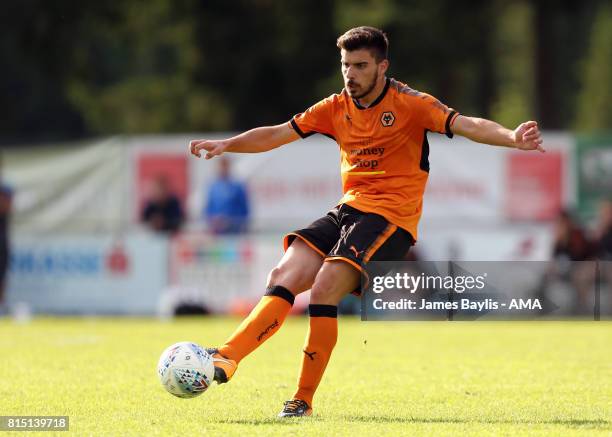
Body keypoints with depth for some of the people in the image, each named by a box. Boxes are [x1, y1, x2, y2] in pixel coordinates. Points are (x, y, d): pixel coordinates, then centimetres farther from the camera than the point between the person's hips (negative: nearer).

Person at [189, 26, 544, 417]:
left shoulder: (409, 103, -6)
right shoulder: (337, 107, 11)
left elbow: (466, 124, -17)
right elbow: (277, 135, 14)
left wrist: (512, 138, -35)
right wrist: (226, 145, 1)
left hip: (390, 217, -6)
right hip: (348, 209, 6)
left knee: (324, 290, -21)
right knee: (284, 277, -12)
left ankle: (304, 400, -15)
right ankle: (226, 359, -18)